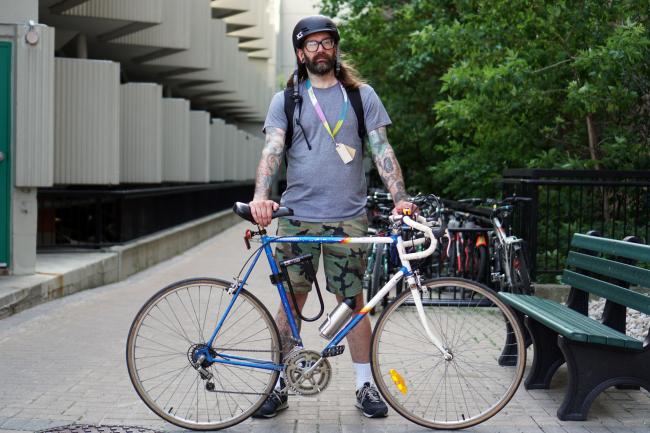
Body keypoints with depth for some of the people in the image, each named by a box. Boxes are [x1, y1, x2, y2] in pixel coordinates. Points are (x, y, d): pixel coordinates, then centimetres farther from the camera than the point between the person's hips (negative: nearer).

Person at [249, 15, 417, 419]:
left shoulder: (362, 95, 7)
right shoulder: (286, 100, 8)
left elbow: (382, 149, 2)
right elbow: (272, 150, -4)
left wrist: (401, 197, -12)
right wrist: (261, 197, -22)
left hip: (348, 218, 0)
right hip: (297, 217, 1)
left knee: (353, 302, 5)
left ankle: (366, 385, 15)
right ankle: (279, 385, 14)